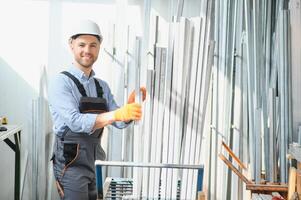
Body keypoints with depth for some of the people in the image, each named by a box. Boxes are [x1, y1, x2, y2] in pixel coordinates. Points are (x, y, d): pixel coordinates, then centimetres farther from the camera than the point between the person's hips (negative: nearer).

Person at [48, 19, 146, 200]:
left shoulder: (103, 86, 9)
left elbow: (119, 123, 4)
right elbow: (76, 122, -25)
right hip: (71, 163, -7)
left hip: (94, 162, 7)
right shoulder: (62, 82, -12)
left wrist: (131, 106, -16)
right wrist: (116, 114, -36)